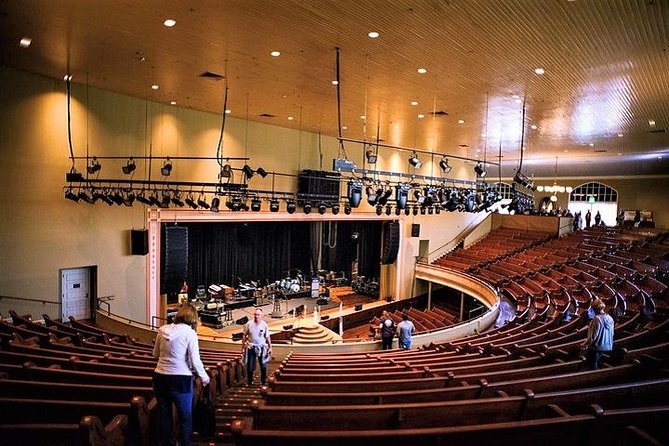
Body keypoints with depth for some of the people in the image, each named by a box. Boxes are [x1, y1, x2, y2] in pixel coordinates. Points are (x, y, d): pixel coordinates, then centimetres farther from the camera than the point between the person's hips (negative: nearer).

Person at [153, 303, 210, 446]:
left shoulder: (162, 330, 1)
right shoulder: (190, 333, -13)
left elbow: (155, 354, 14)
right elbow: (195, 361, -14)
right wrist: (204, 377, 1)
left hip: (160, 378, 5)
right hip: (181, 380, -4)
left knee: (164, 415, 19)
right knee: (186, 416, 14)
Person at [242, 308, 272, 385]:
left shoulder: (264, 325, -7)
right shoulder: (249, 324, -7)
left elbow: (267, 337, 1)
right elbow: (244, 336, 2)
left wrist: (270, 347, -2)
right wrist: (243, 347, 1)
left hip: (261, 347, 0)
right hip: (251, 347, 0)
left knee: (263, 366, 9)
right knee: (249, 366, 7)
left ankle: (263, 382, 25)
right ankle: (249, 382, 25)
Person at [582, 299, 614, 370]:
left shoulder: (597, 319, -23)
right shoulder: (610, 318, -1)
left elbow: (593, 335, -22)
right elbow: (611, 334, 8)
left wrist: (585, 344, -9)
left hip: (595, 346, -8)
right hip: (606, 346, 8)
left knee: (592, 366, 7)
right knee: (597, 364, 23)